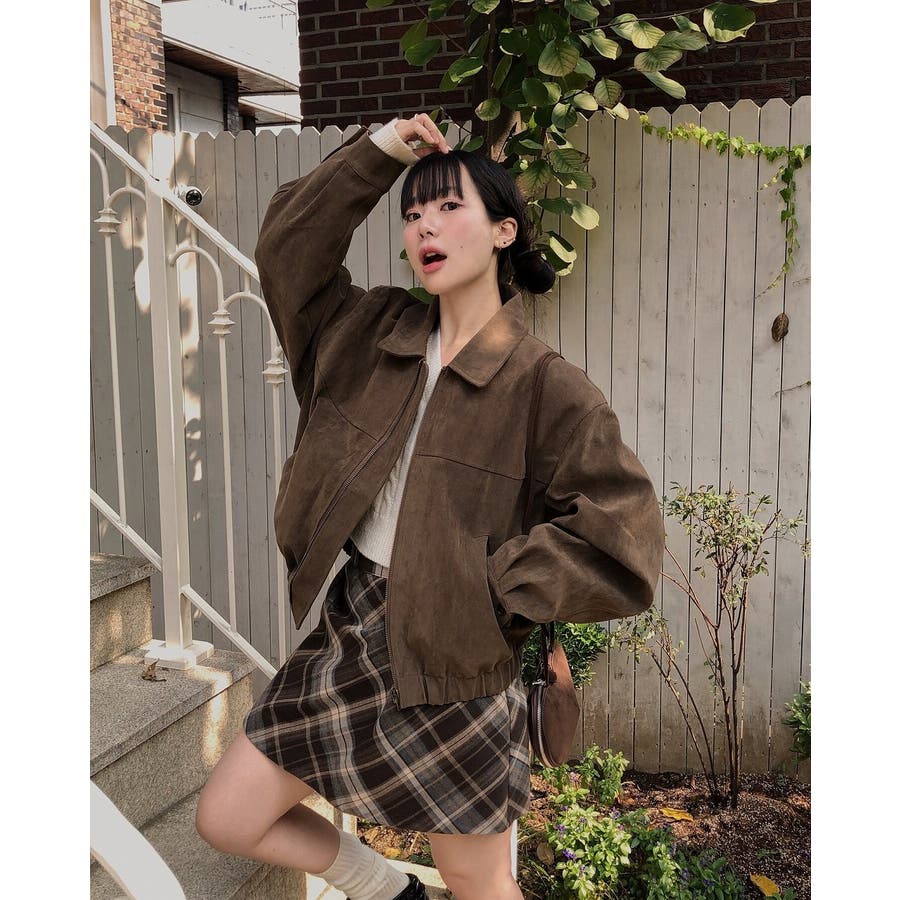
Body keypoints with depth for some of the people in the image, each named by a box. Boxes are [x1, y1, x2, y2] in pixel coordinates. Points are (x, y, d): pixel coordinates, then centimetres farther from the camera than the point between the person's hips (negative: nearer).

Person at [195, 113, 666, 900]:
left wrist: (491, 588, -17)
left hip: (451, 664, -5)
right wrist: (376, 152, -2)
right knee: (225, 820, 13)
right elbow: (288, 248, 4)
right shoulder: (374, 331, 3)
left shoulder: (545, 386, -14)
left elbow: (623, 538, -17)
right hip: (347, 632, 6)